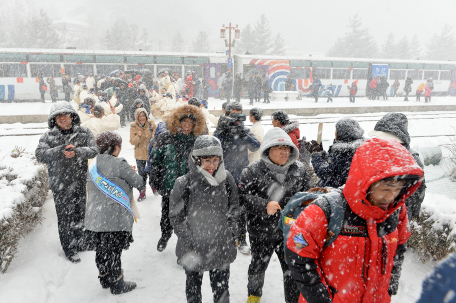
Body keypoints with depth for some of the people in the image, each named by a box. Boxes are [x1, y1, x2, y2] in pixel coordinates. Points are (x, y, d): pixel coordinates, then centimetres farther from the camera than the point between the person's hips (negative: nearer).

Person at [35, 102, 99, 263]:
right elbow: (39, 153, -13)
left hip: (80, 182, 2)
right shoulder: (49, 136, -2)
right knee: (64, 217, 4)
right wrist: (61, 150, -25)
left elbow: (94, 150, -10)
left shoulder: (84, 132, -1)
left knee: (79, 214, 17)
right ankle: (69, 249, 21)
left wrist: (76, 152, -27)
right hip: (60, 184, -2)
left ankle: (78, 243, 39)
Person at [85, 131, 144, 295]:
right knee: (113, 252, 7)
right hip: (114, 219, -7)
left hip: (93, 218, 7)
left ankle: (105, 279, 39)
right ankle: (117, 285, 23)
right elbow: (139, 183, -9)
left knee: (101, 251, 21)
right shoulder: (119, 164, -15)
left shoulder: (92, 165, 8)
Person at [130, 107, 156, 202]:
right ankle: (142, 192, 21)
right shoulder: (133, 127, -5)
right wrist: (138, 136, -25)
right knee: (142, 174, 7)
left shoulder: (152, 124, -6)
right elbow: (132, 142, -8)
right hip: (140, 154, 0)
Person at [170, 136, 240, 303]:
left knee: (222, 288, 20)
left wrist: (230, 233, 1)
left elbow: (234, 208, 5)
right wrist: (191, 240, -12)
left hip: (222, 247, 2)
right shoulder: (184, 183, -17)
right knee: (193, 286, 21)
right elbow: (176, 217, -9)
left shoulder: (226, 178, -7)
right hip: (193, 250, -2)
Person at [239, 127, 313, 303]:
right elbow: (243, 195, -14)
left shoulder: (300, 170, -2)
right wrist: (264, 206, -25)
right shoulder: (253, 171, -12)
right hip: (261, 231, -1)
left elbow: (306, 195, 11)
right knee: (258, 265, 22)